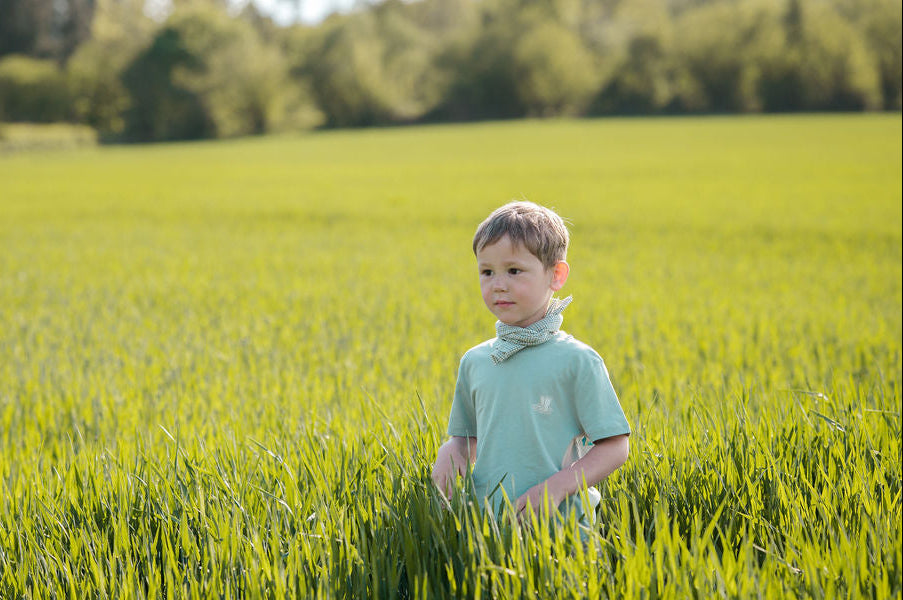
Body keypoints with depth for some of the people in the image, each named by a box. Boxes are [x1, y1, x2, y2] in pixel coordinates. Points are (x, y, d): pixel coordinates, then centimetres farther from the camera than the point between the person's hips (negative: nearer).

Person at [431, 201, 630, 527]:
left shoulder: (577, 360, -1)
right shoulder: (473, 362, 14)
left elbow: (614, 446, -2)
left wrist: (558, 485, -14)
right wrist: (449, 451, 3)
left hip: (560, 522, -7)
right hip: (486, 523, 7)